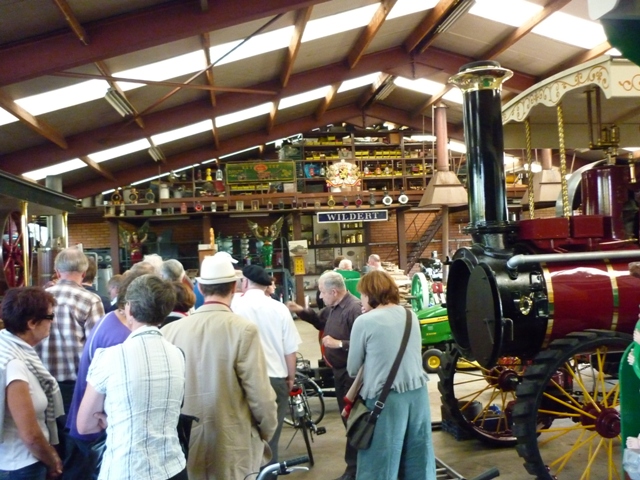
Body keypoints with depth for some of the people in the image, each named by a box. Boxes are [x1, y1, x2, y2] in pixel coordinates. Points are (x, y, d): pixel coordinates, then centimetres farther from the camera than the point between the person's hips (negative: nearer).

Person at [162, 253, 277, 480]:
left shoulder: (170, 330, -5)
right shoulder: (243, 329, -16)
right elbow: (259, 393, -15)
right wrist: (267, 432, 3)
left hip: (185, 447, 4)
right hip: (231, 446, -3)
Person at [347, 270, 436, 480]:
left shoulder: (364, 322, -10)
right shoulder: (411, 316, 7)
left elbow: (352, 369, -1)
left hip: (385, 399, -6)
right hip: (418, 392, 6)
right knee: (418, 458, 17)